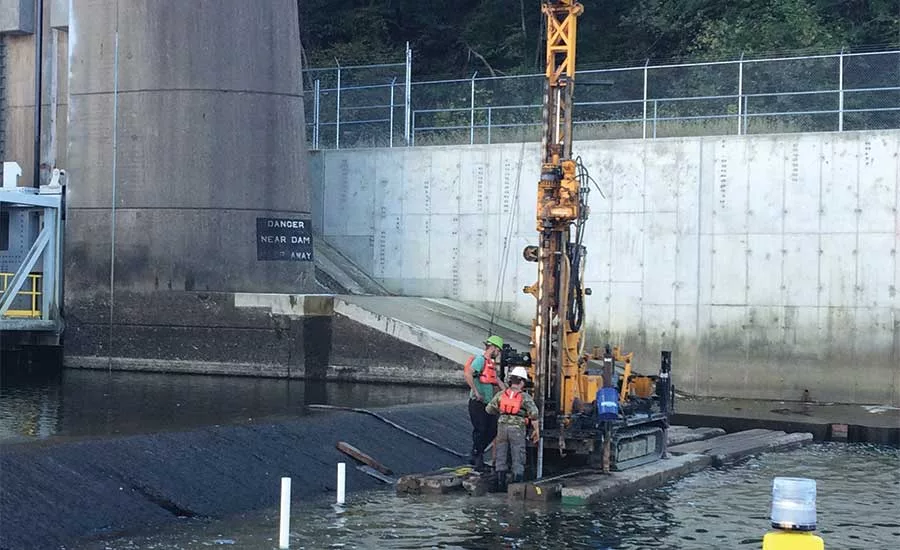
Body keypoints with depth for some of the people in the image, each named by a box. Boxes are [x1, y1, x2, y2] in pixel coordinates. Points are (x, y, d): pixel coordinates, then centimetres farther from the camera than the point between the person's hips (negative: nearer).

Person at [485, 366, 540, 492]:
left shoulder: (501, 394, 6)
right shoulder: (525, 397, -3)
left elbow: (489, 409, 10)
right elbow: (534, 414, -10)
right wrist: (536, 430, 0)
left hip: (502, 427, 3)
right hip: (517, 430, -3)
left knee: (500, 458, 12)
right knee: (518, 459, 4)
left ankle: (501, 485, 11)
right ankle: (517, 485, 1)